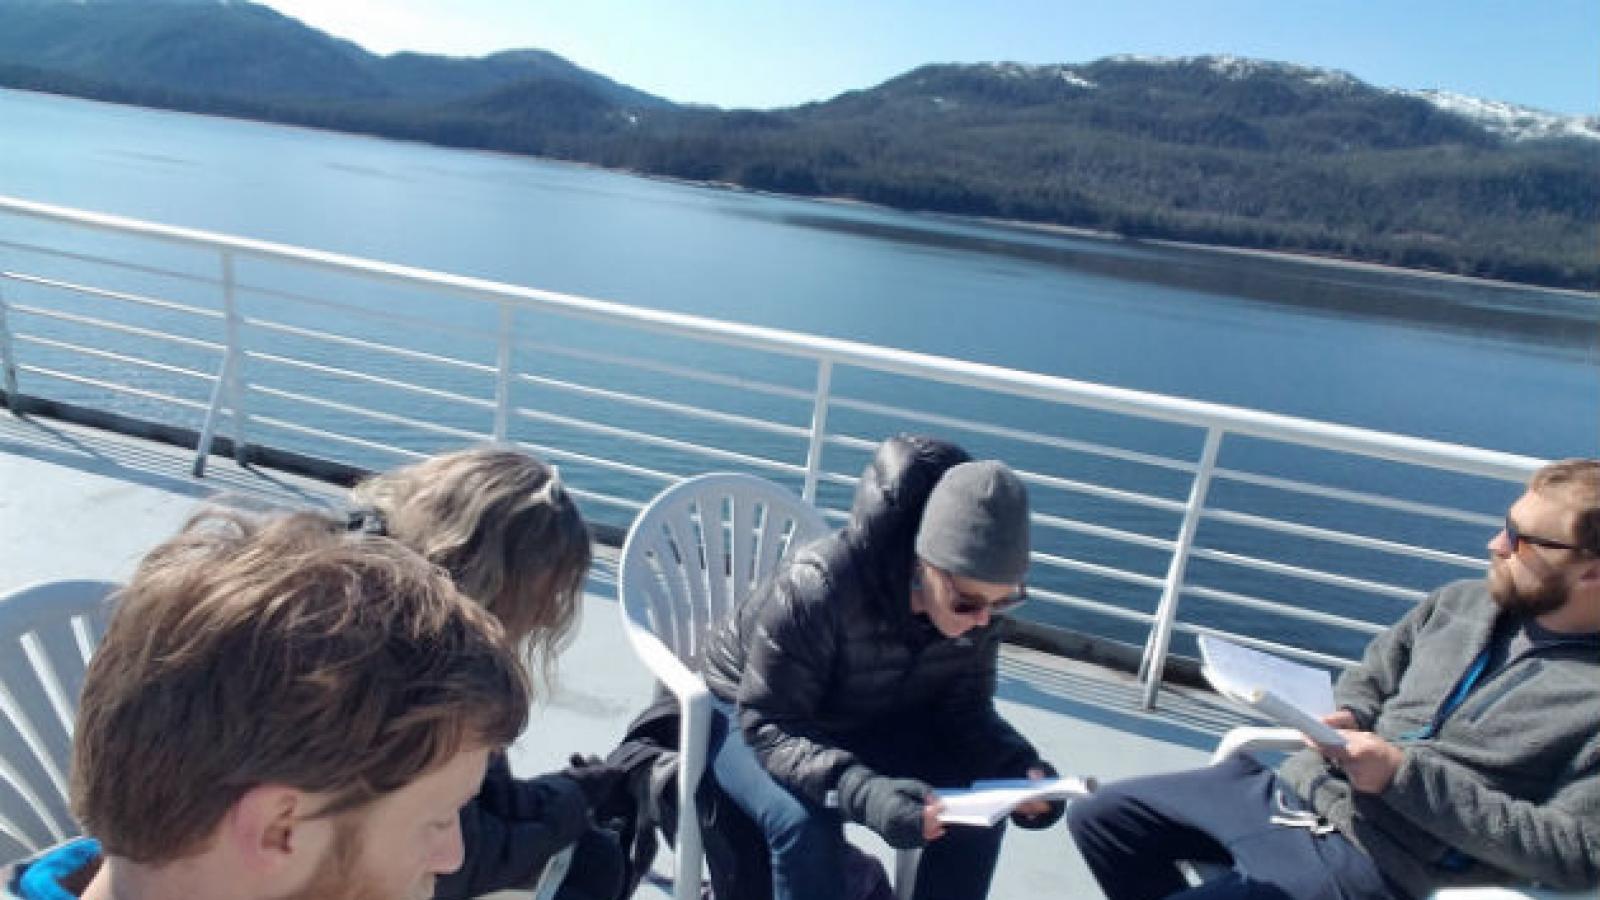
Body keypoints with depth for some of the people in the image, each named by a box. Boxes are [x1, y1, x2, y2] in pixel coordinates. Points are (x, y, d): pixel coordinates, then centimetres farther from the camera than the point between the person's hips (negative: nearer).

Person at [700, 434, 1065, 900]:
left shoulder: (976, 598, -18)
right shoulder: (819, 588, -37)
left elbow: (965, 708, -7)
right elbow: (766, 726, -31)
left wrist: (1022, 768, -26)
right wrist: (861, 790, -47)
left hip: (871, 721, 5)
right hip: (748, 713, -5)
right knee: (806, 825, -33)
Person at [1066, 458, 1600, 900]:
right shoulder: (1460, 602, 7)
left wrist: (1405, 775, -19)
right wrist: (1346, 717, -3)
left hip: (1371, 857, -7)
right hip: (1292, 790, 7)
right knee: (1098, 817, 6)